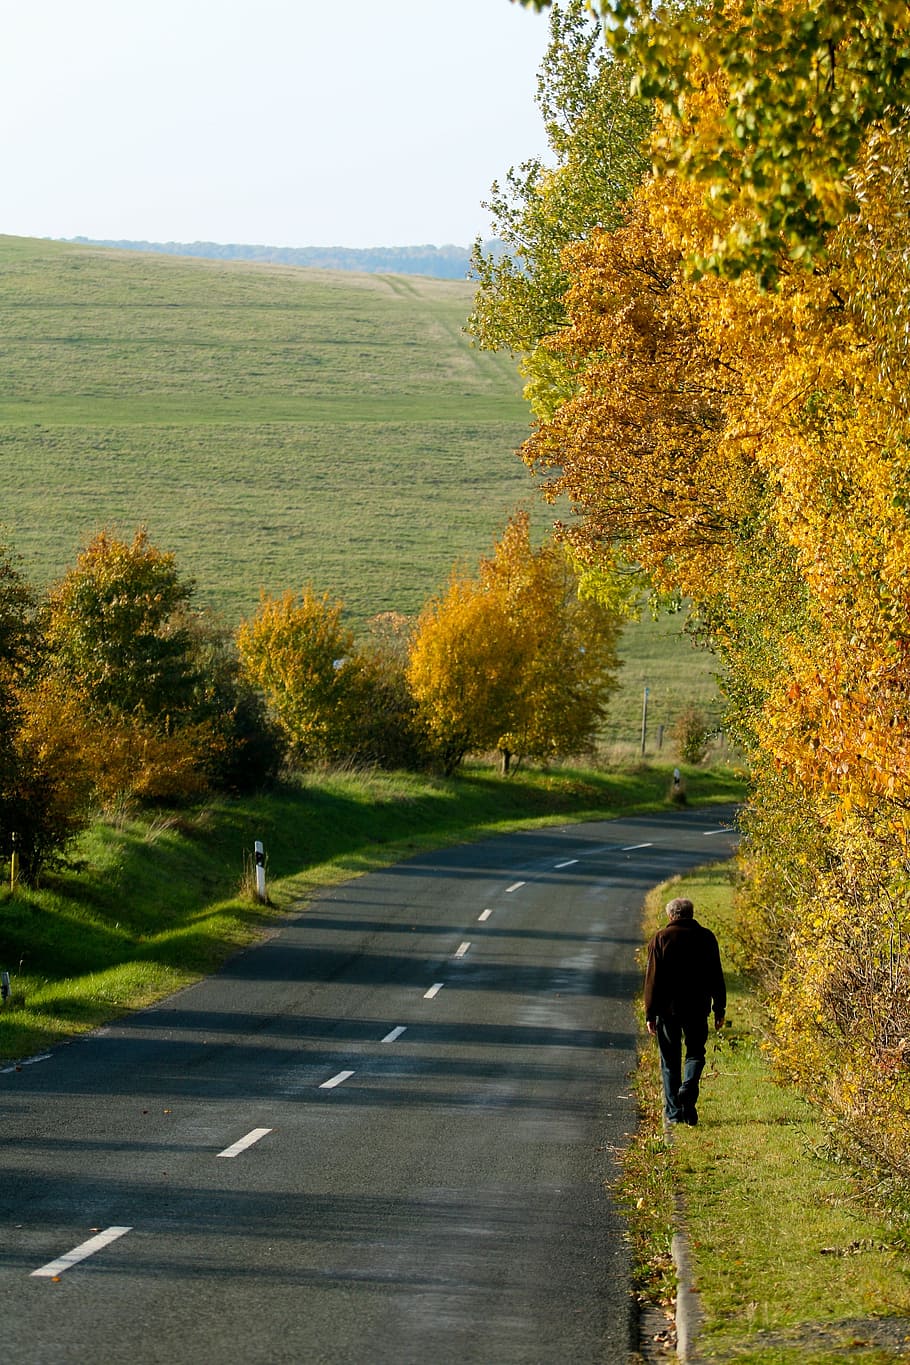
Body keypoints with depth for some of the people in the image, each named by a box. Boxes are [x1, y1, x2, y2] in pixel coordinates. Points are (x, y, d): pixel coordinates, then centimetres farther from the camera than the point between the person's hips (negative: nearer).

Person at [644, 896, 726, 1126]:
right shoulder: (706, 937, 2)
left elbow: (653, 979, -4)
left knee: (670, 1059, 8)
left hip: (668, 1008, -1)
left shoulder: (661, 938, -3)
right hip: (697, 1008, 1)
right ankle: (688, 1089, -16)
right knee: (695, 1052, 12)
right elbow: (716, 977, 4)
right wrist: (719, 1009, 10)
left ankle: (674, 1111, 7)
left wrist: (650, 1014, -1)